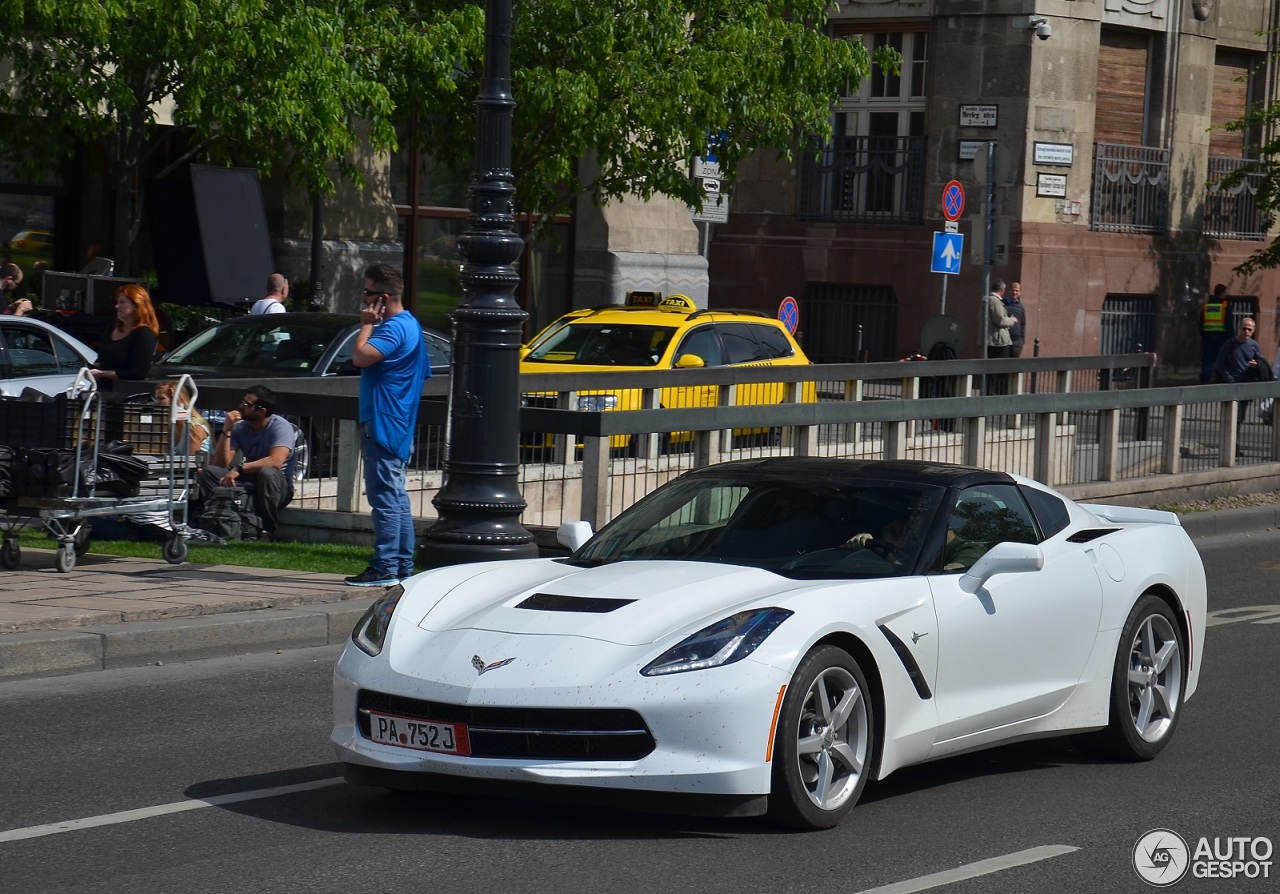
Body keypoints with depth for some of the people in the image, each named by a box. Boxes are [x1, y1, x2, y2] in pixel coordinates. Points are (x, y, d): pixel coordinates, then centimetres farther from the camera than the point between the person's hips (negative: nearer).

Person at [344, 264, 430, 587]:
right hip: (395, 424, 11)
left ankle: (385, 568, -11)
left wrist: (366, 324, -15)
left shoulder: (395, 328, -17)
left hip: (383, 424, -11)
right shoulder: (408, 324, 17)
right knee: (396, 497, 13)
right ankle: (402, 566, 17)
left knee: (385, 496, -10)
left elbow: (361, 356, -27)